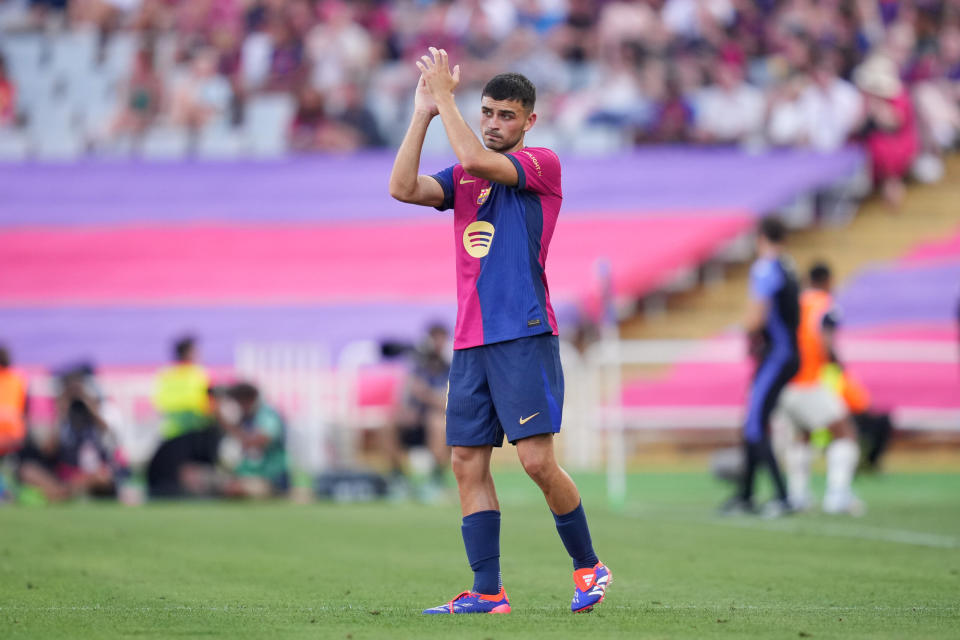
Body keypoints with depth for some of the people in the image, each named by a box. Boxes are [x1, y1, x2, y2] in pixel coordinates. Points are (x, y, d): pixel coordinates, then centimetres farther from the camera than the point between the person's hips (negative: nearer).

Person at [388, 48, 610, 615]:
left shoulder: (542, 165, -1)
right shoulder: (464, 178, 17)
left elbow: (475, 160, -17)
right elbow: (403, 188, 1)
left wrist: (444, 96, -9)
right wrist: (423, 112, -1)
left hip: (524, 338, -6)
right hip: (471, 341, 6)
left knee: (537, 459, -11)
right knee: (469, 463, 1)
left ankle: (589, 567, 6)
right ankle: (487, 592, 3)